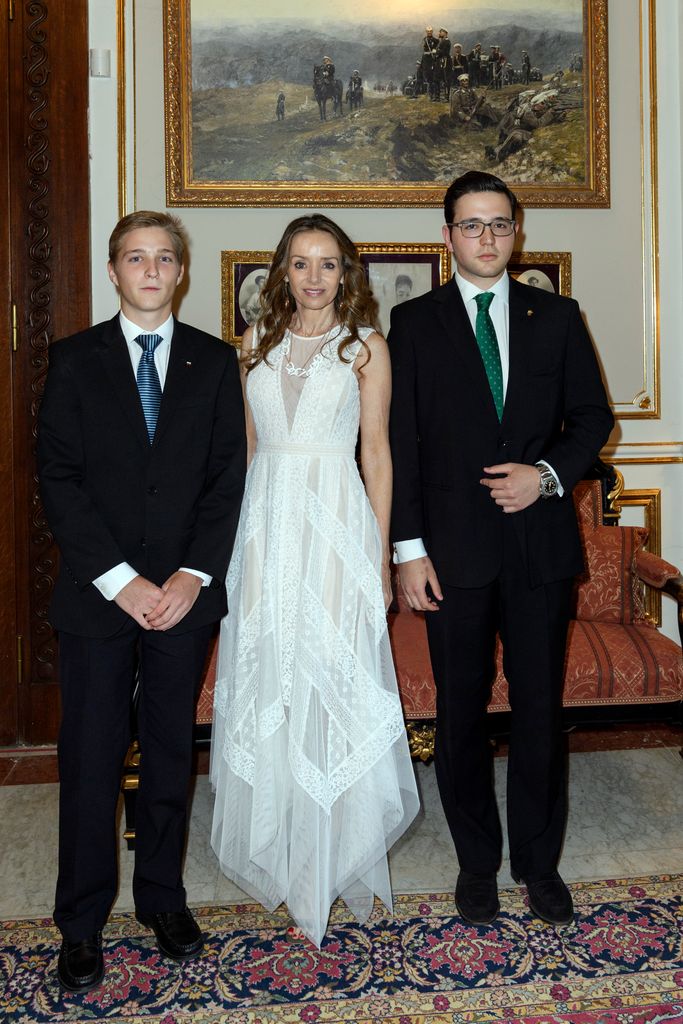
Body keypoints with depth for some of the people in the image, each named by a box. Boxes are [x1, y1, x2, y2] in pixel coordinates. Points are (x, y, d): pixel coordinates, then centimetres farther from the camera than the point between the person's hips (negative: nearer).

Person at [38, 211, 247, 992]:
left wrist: (195, 574, -9)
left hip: (185, 591, 1)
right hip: (96, 594, -1)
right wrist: (120, 579, -12)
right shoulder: (74, 359, 3)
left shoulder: (214, 361, 6)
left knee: (171, 751, 12)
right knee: (91, 759, 6)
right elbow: (58, 479, -4)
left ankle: (163, 899, 29)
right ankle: (82, 923, 21)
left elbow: (228, 475, 2)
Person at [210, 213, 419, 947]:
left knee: (333, 686, -1)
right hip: (264, 523, 3)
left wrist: (381, 556, -3)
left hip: (336, 525, -3)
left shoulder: (365, 348, 3)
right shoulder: (255, 344, 12)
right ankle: (278, 852, 26)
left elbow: (377, 455, 1)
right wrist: (236, 539, 7)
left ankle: (331, 865, 15)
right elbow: (242, 447, 13)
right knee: (265, 685, 8)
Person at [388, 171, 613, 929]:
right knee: (462, 710, 9)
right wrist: (409, 548, -6)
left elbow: (592, 417, 10)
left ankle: (538, 861, 26)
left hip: (540, 540, 1)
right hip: (455, 547, -1)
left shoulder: (556, 317, 9)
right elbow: (399, 442, -1)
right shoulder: (413, 323, 4)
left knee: (540, 706, 8)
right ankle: (476, 860, 27)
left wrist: (548, 474, -10)